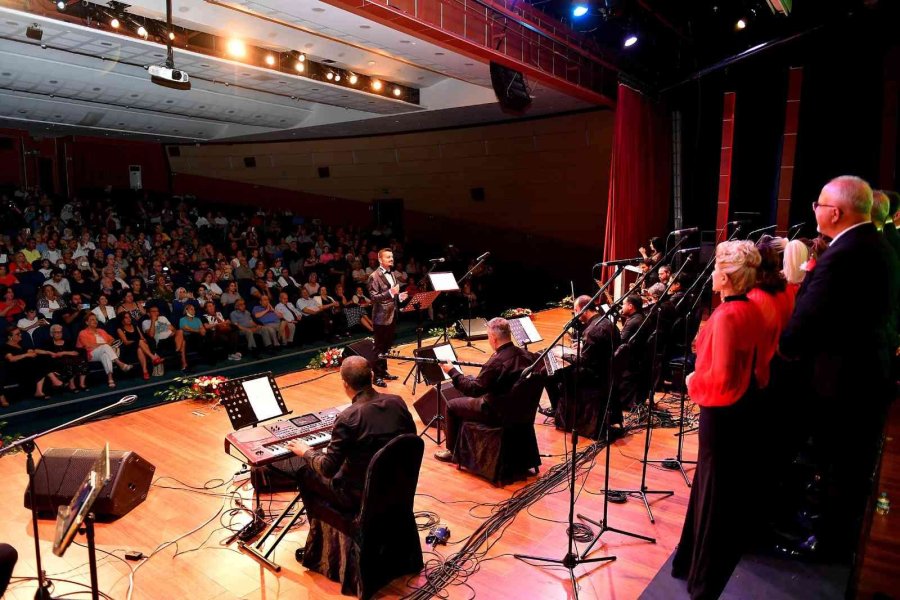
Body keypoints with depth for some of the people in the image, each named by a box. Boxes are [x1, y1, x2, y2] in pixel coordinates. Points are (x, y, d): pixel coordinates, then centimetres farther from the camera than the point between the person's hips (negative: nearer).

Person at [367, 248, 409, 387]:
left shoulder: (391, 274, 14)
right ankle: (377, 375, 7)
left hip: (392, 316, 8)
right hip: (381, 317, -8)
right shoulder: (374, 276, -12)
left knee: (387, 346, 15)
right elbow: (373, 297, -19)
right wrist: (390, 292, -29)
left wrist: (399, 296, 3)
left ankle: (383, 371, 27)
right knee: (379, 347, 0)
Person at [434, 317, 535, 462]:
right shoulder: (526, 355, -6)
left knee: (452, 405, 12)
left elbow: (473, 390, -22)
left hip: (498, 413, -8)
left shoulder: (496, 362, -29)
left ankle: (453, 451, 26)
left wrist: (453, 372, -12)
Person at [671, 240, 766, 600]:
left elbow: (721, 376, -29)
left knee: (716, 490, 5)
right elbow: (748, 361, 12)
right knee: (735, 484, 23)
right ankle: (732, 542, 41)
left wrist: (694, 382, -11)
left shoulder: (726, 316, -24)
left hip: (722, 410, -8)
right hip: (743, 405, 8)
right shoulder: (750, 310, 2)